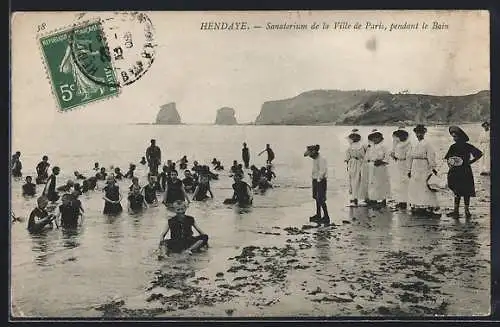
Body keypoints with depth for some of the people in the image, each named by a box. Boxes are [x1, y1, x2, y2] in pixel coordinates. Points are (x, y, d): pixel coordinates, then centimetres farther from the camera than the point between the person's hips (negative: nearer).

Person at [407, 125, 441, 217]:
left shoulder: (427, 144, 1)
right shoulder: (413, 145, 8)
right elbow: (410, 158, 9)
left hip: (424, 169, -3)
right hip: (415, 170, 3)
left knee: (426, 188, -4)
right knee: (414, 188, 2)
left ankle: (429, 208, -5)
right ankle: (416, 206, 6)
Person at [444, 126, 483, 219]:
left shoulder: (467, 146, -4)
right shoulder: (453, 147, 7)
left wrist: (470, 162, -3)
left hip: (465, 172, -3)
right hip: (455, 172, 3)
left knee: (466, 192, 3)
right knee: (457, 192, 4)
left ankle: (466, 210, 4)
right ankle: (455, 211, 3)